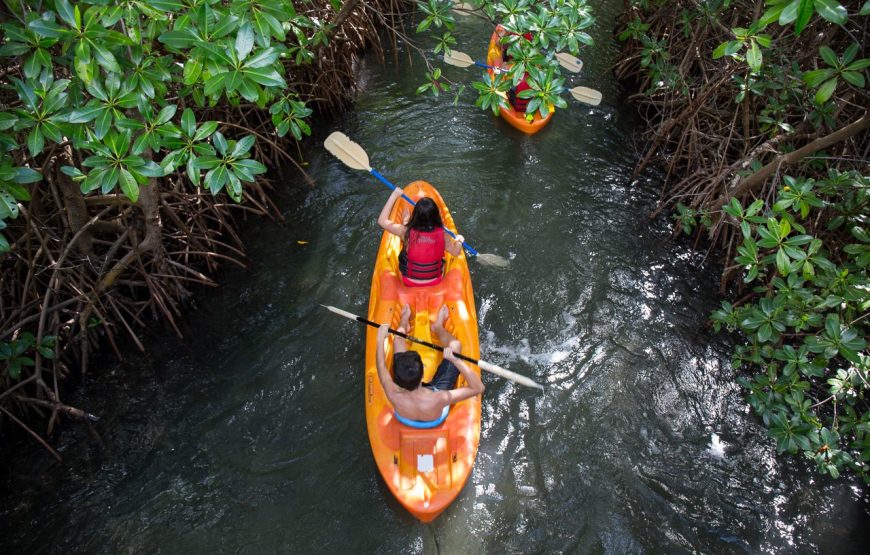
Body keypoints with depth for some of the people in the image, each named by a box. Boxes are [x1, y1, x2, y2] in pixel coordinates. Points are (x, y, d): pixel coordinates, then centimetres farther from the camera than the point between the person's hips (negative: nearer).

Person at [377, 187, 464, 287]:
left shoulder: (407, 232, -29)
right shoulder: (443, 235, -25)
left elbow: (382, 221, -16)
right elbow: (456, 252, -6)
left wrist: (394, 195, -14)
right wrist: (459, 241, 16)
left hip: (410, 282, 0)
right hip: (435, 282, 1)